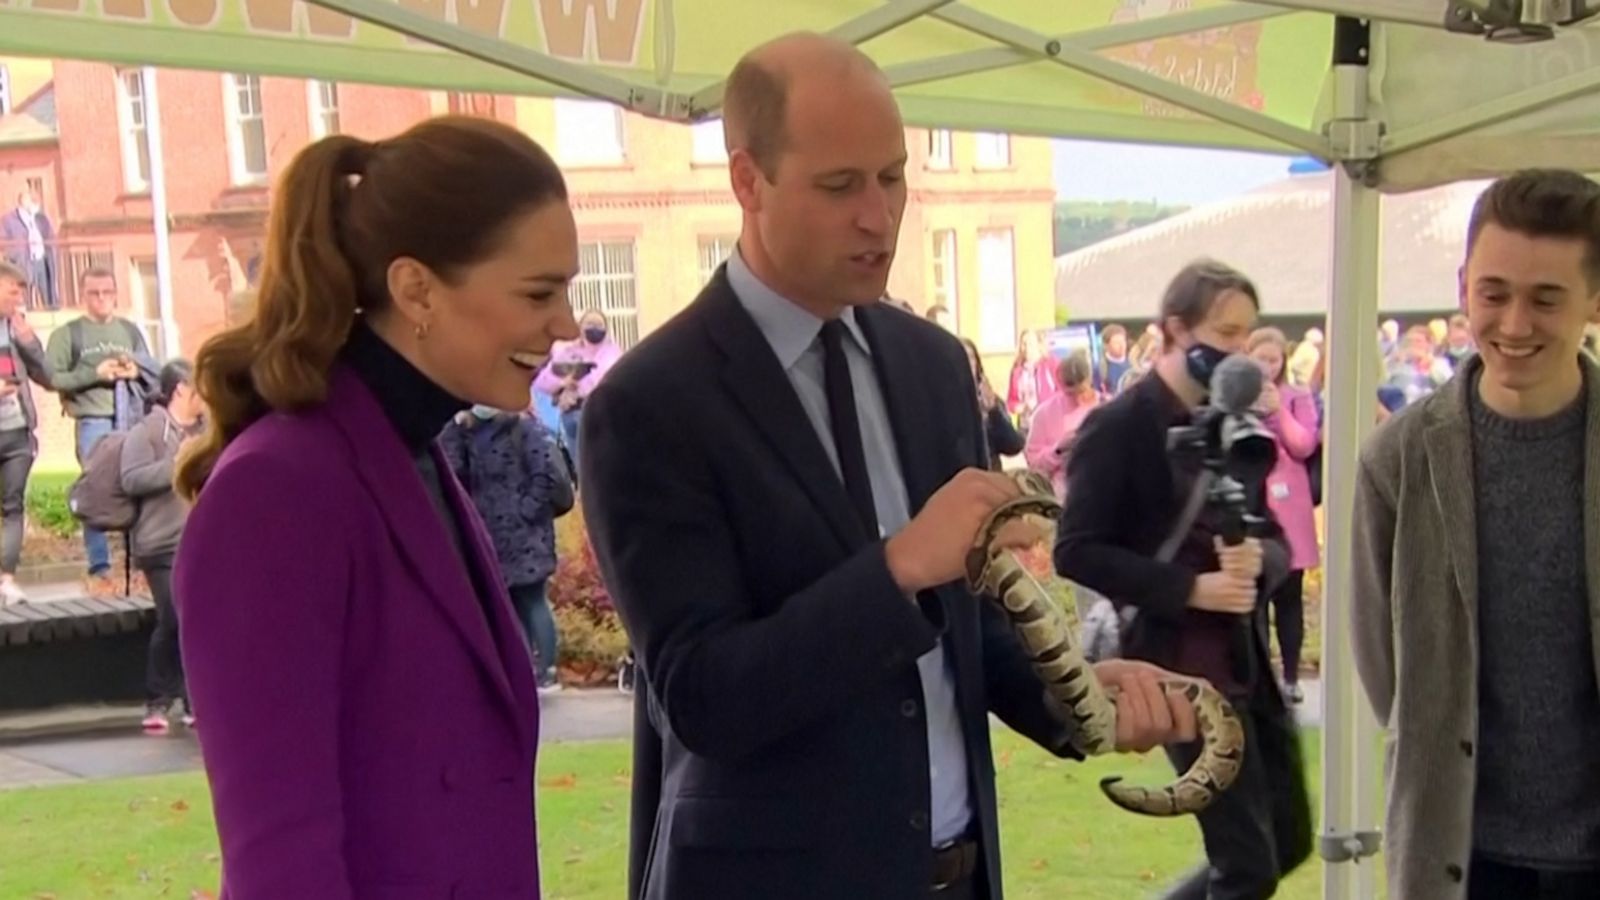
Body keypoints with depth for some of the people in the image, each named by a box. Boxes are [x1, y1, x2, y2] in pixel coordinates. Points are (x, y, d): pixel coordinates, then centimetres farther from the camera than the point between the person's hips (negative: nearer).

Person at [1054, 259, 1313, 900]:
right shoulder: (1120, 425, -11)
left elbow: (1274, 537, 13)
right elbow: (1076, 552, -14)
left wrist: (1258, 559, -11)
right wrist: (1189, 589, -20)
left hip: (1249, 659, 8)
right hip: (1179, 666, -7)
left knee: (1290, 841, 14)